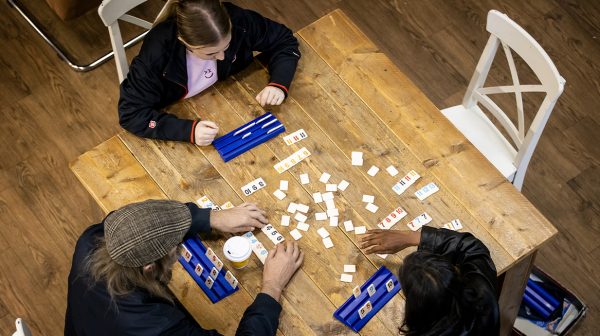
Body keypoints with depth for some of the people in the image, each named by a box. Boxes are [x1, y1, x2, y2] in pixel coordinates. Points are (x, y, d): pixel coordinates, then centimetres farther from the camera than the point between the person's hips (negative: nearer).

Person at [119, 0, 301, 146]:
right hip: (181, 120, -3)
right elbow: (130, 113, -29)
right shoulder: (158, 51, -34)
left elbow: (284, 41, -11)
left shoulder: (237, 21, -27)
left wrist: (279, 84, -29)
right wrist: (188, 130, -41)